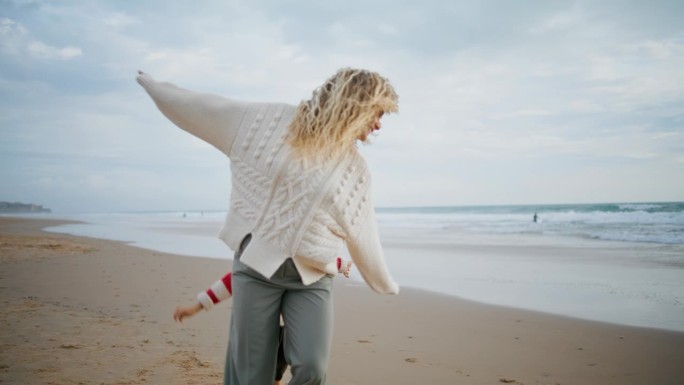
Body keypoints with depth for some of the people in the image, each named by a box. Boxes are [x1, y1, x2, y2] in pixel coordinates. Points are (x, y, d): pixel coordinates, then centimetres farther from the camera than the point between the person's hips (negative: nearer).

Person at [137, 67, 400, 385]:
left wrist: (385, 284, 24)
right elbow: (206, 108, 8)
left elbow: (362, 233, 16)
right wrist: (153, 85, 17)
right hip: (258, 264, -1)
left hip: (313, 278, 2)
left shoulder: (354, 167, 5)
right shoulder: (273, 121, -2)